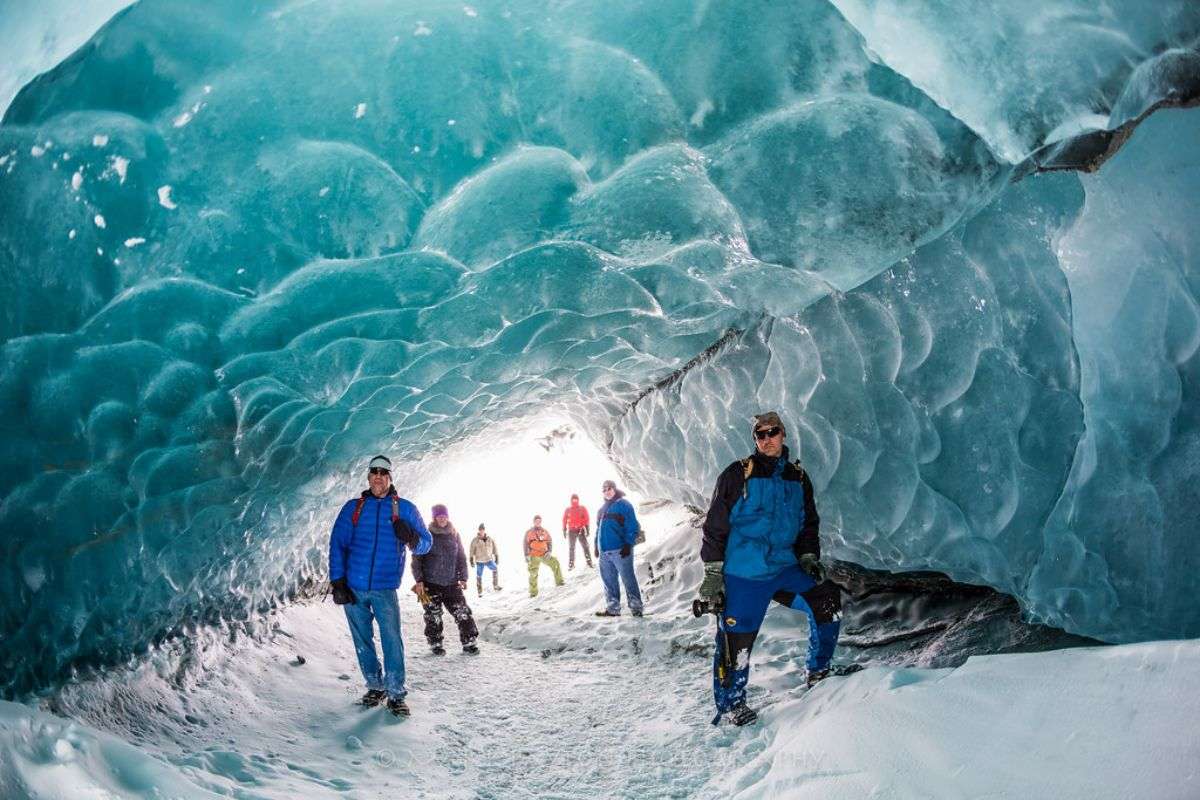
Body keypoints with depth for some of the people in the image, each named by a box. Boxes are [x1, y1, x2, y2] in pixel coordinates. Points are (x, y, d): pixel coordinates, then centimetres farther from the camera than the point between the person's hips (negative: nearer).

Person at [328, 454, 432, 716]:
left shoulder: (404, 508, 5)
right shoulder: (353, 507, 7)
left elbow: (426, 544, 3)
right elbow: (337, 545, 3)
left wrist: (412, 539, -21)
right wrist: (337, 582, -5)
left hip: (385, 589, -2)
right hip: (353, 588, 2)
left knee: (392, 640, -11)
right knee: (362, 640, 9)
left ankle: (396, 693, -4)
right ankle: (375, 685, 23)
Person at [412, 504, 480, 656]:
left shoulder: (454, 535, 8)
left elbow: (461, 557, 13)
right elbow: (416, 559, -2)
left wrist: (463, 578, 6)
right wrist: (419, 580, -8)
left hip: (451, 583, 3)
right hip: (431, 584, -2)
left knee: (463, 613, -4)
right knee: (433, 617, 3)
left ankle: (469, 642, 5)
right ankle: (436, 644, 20)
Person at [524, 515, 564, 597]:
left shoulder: (545, 532, 9)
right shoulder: (529, 532, 3)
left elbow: (550, 542, 8)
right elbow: (526, 544, 3)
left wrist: (549, 551, -9)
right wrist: (526, 555, -6)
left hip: (544, 555, 2)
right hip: (534, 557, -2)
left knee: (555, 563, -15)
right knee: (533, 573, -10)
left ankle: (559, 581, 0)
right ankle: (533, 592, 0)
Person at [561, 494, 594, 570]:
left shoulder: (582, 509, 6)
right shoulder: (567, 510, 8)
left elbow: (586, 519, 2)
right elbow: (564, 521, 8)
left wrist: (587, 529, -6)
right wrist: (564, 531, 2)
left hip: (581, 530, -1)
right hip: (571, 531, 1)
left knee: (585, 546, -7)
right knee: (571, 547, 0)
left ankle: (589, 562, -4)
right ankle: (571, 564, 4)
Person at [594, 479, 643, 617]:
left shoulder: (624, 505, -3)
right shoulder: (602, 509, 20)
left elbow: (632, 527, -9)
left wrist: (628, 544, -17)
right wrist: (597, 546, 18)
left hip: (620, 550, -7)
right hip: (604, 551, 7)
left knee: (628, 579, -3)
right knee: (608, 580, 8)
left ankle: (636, 608, 2)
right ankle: (612, 608, 14)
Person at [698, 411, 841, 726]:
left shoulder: (798, 479, 11)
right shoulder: (738, 475, -5)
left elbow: (809, 524, 20)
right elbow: (715, 526, -6)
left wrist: (809, 557, 4)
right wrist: (713, 573, -10)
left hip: (784, 570, 5)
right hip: (742, 577, -5)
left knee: (827, 601, -6)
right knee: (736, 643, -4)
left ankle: (818, 672, 14)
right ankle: (730, 704, 18)